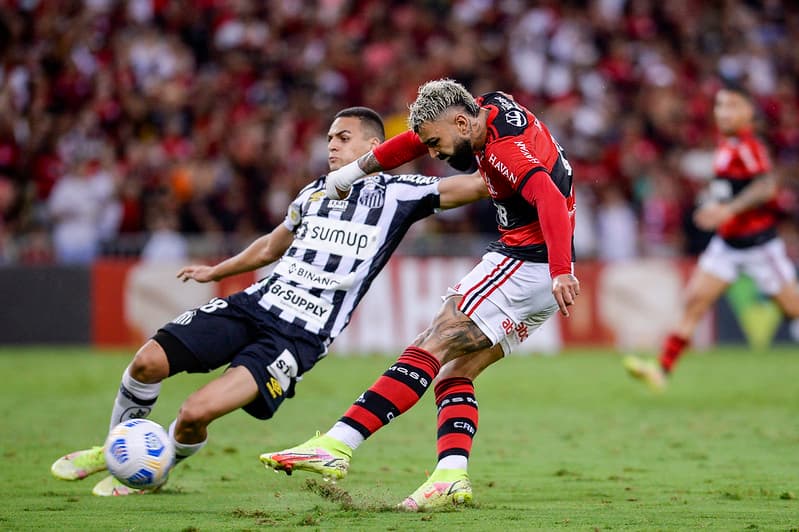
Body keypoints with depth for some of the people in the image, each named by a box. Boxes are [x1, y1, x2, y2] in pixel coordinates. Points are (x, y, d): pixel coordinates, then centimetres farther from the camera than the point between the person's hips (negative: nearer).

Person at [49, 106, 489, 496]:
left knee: (197, 412, -19)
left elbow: (478, 185, -5)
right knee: (149, 361, -11)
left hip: (299, 338, -6)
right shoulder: (315, 193, 18)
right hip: (255, 304, 6)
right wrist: (216, 271, 43)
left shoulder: (397, 193, 0)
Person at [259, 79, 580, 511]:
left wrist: (561, 272, -46)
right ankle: (451, 478, -10)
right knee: (454, 372, 6)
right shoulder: (490, 107, 9)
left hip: (526, 264, -10)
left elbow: (550, 199, -35)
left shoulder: (507, 148, -20)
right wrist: (356, 169, 32)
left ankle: (338, 445, -19)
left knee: (431, 348, -13)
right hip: (540, 275, 10)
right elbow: (417, 139, 23)